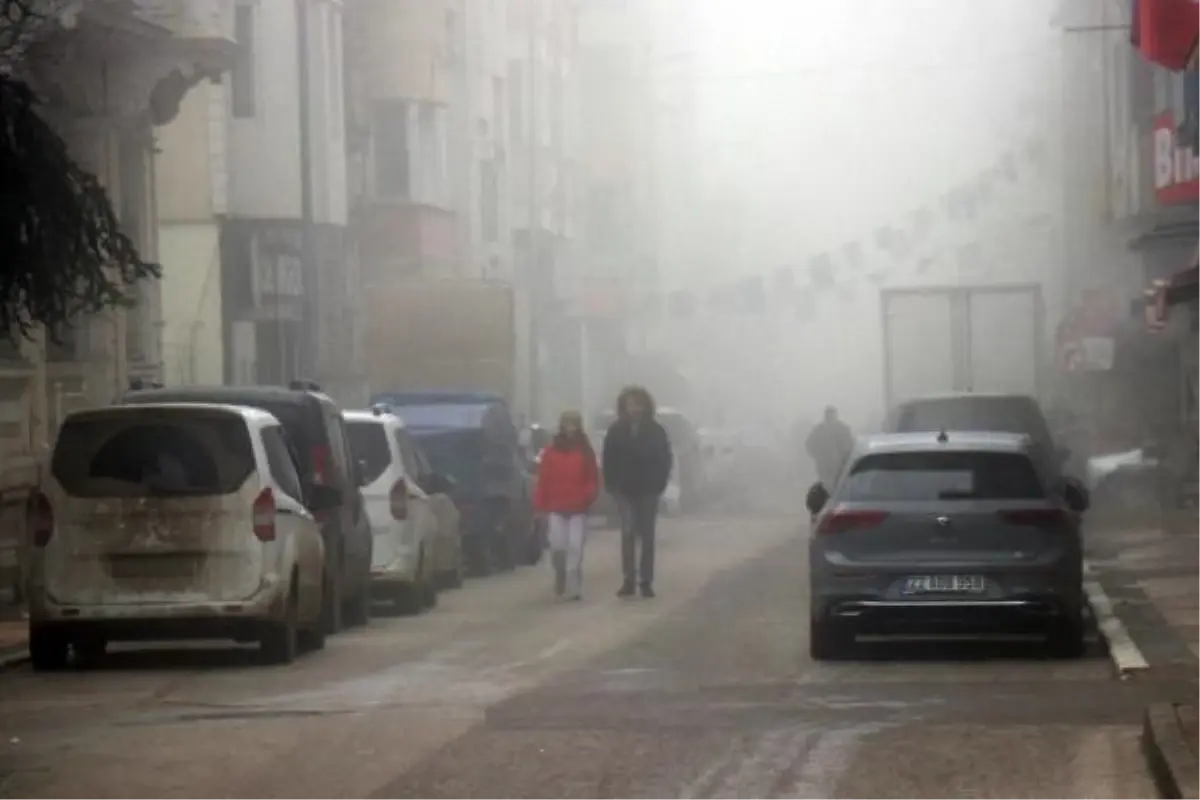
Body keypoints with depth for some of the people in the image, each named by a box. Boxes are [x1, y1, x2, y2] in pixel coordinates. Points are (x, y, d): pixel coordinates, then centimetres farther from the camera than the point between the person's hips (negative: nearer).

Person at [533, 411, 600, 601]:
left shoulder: (585, 451, 5)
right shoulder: (551, 450, 4)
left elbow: (593, 480, 4)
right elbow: (543, 480, 2)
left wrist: (586, 498, -14)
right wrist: (540, 506, -2)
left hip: (578, 509, 0)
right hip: (556, 508, 0)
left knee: (575, 547, -7)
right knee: (557, 546, -4)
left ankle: (574, 587, -4)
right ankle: (560, 578, 23)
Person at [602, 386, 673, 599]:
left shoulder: (656, 431, -1)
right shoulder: (616, 431, -1)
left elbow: (665, 460, 1)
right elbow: (609, 461, 2)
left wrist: (659, 484, -7)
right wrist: (612, 486, -4)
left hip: (648, 491, 0)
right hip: (625, 491, 0)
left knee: (647, 536, 4)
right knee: (628, 534, -4)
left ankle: (646, 581, 8)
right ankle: (629, 580, -3)